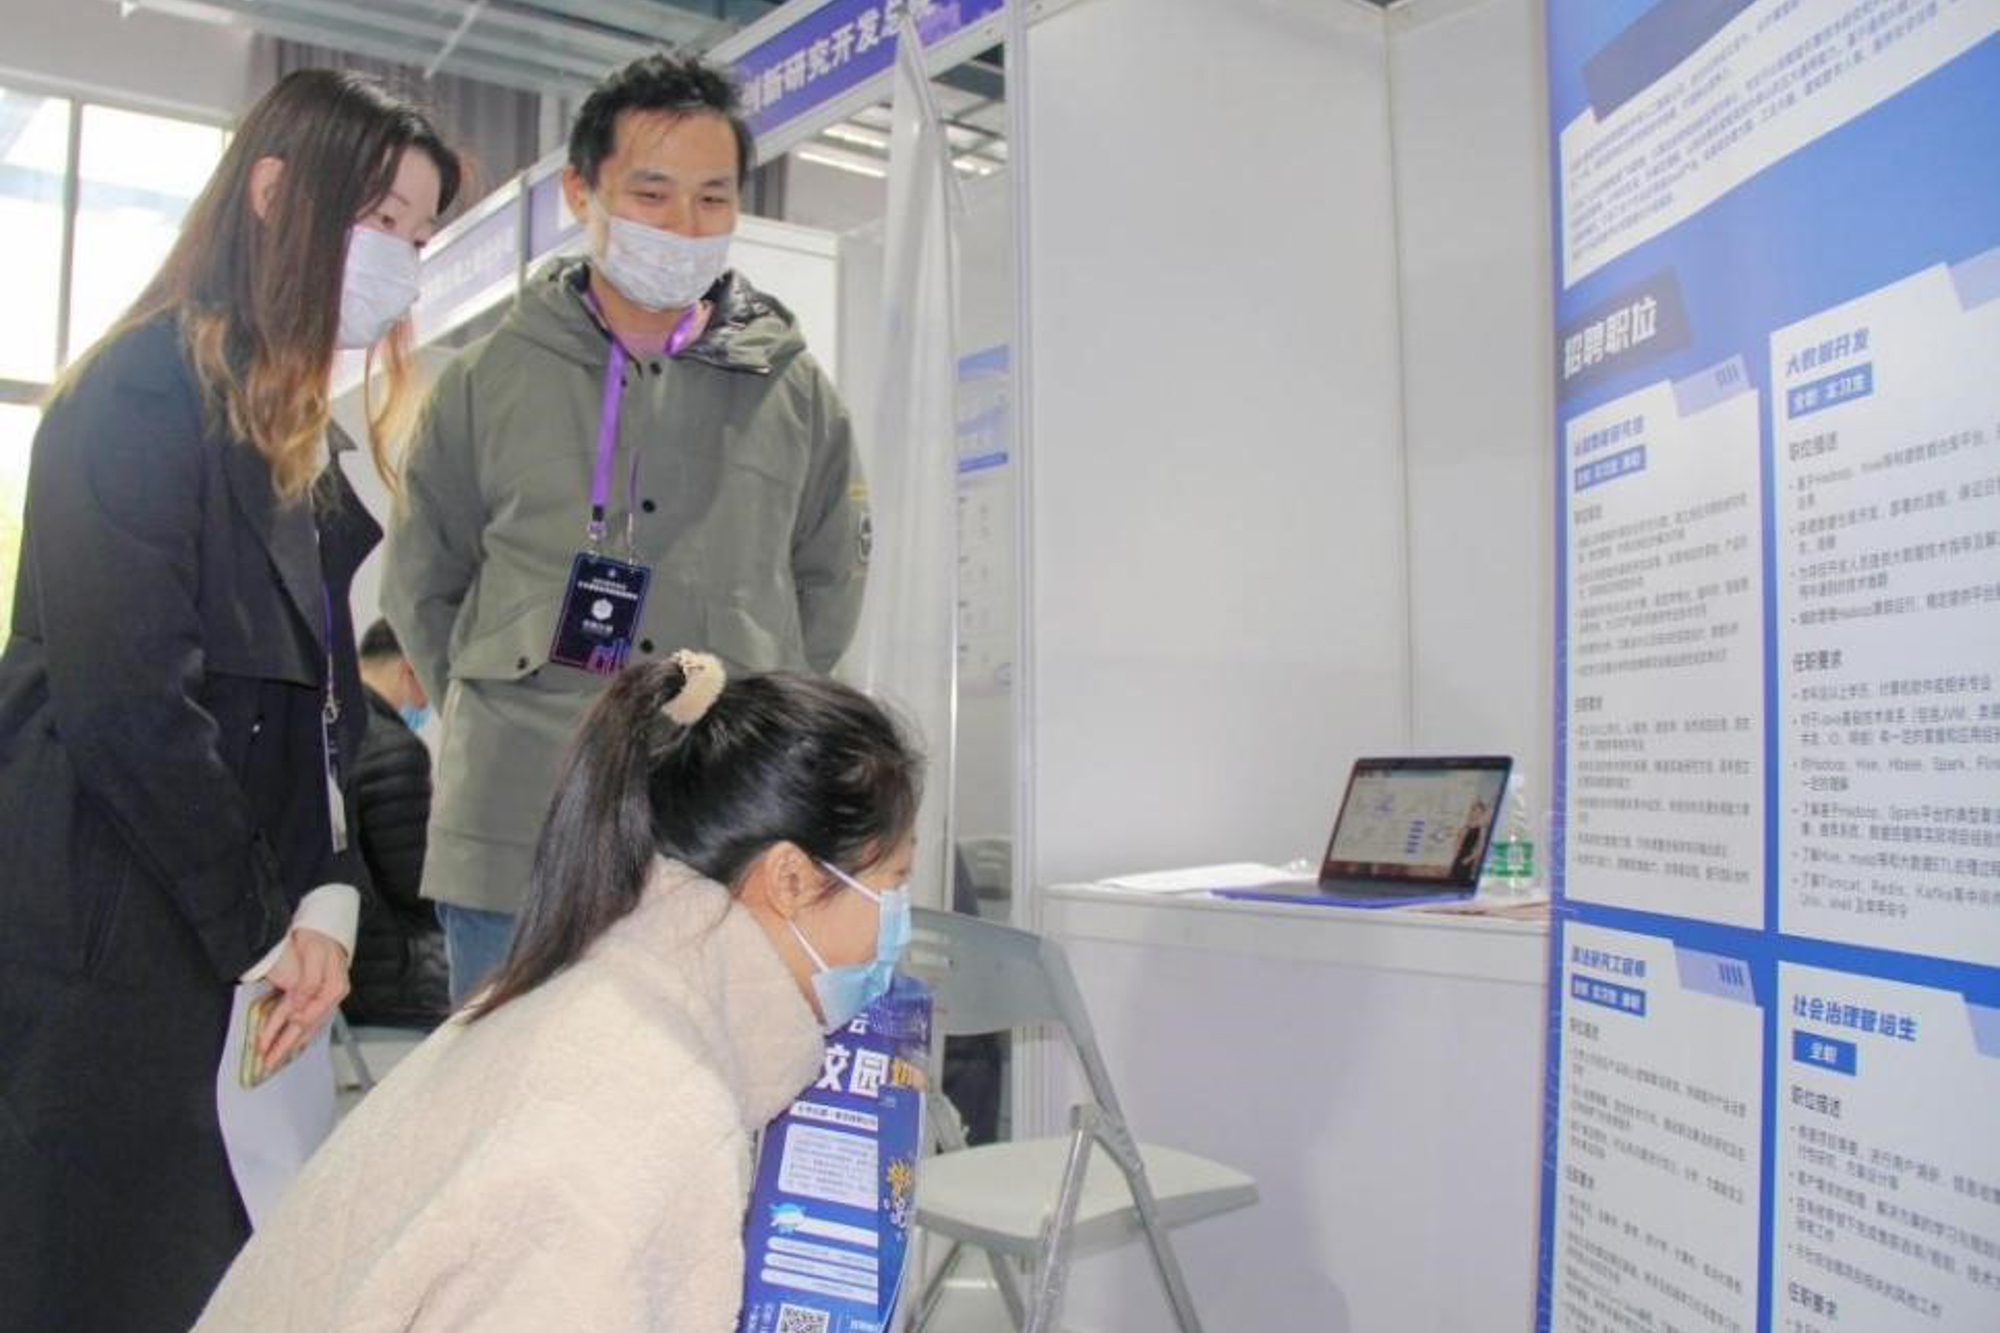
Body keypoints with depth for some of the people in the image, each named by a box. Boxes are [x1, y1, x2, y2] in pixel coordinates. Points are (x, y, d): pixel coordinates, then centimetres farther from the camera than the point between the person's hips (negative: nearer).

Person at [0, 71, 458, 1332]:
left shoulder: (294, 439, 15)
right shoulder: (146, 393, -12)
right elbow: (126, 705, -20)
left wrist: (326, 900, -1)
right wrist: (265, 932, -12)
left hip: (246, 949, 8)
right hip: (115, 956, -8)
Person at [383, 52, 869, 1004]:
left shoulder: (794, 391, 6)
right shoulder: (491, 378, 5)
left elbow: (826, 586, 16)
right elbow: (420, 583, 13)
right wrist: (498, 712, 5)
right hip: (514, 847, 0)